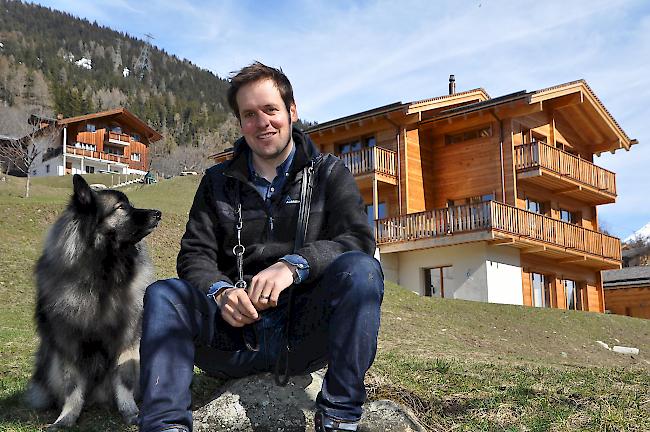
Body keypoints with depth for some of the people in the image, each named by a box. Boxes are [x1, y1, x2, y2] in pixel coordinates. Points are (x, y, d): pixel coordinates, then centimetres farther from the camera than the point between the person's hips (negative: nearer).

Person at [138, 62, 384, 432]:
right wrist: (220, 292, -18)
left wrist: (293, 265, -26)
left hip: (305, 332, -2)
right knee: (163, 295, -20)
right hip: (236, 331, 2)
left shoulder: (329, 174, 8)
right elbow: (195, 255, 6)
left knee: (359, 268, -28)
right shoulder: (218, 183, 15)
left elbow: (359, 240, -8)